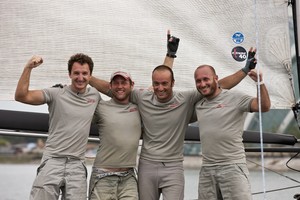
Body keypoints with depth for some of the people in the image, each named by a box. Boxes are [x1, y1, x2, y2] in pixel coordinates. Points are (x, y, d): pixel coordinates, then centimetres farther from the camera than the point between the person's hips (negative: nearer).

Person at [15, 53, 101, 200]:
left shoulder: (95, 95, 10)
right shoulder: (56, 94, -2)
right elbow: (21, 96, -10)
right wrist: (28, 68, -18)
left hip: (77, 166, 3)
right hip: (52, 162, -3)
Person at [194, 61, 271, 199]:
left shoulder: (235, 98, -5)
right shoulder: (198, 105, 12)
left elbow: (264, 107, -14)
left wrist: (260, 82, -29)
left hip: (233, 167, -5)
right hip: (206, 170, 5)